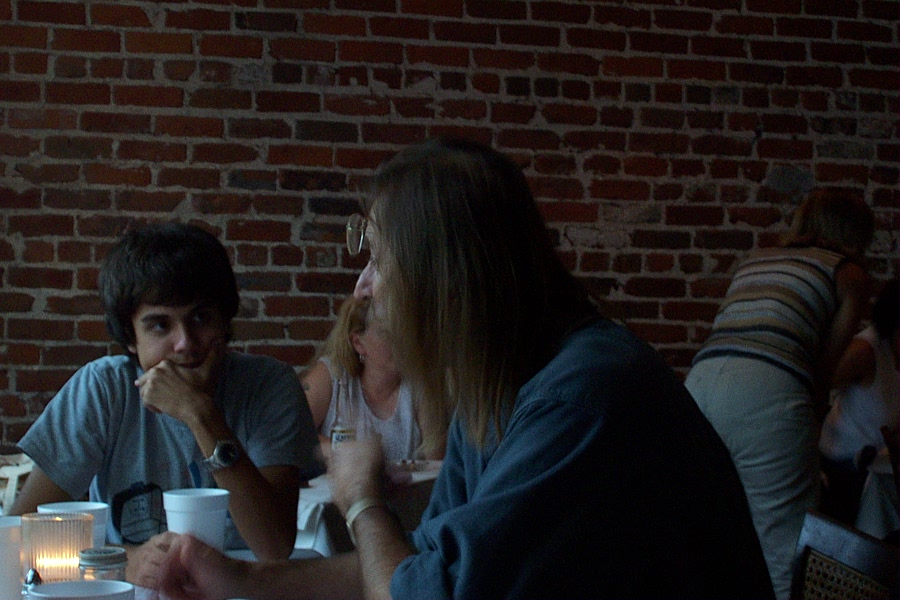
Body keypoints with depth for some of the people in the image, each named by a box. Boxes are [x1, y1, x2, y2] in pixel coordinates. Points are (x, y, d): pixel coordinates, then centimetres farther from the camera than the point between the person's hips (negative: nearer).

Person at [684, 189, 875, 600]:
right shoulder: (848, 273, 16)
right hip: (766, 389, -6)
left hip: (699, 379, 6)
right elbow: (823, 368, 12)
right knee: (783, 557, -3)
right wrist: (812, 425, 25)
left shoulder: (753, 261, 32)